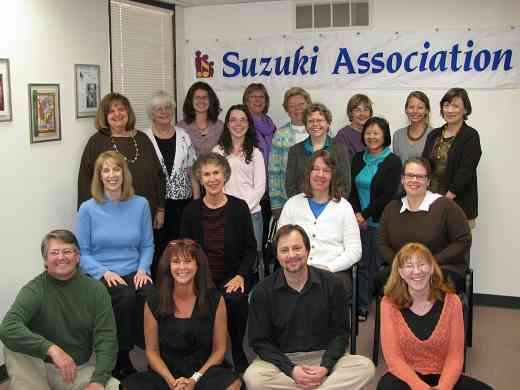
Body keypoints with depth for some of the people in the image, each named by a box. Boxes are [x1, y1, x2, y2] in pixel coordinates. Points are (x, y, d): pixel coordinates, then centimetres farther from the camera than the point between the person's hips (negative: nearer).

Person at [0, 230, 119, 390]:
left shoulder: (96, 290, -3)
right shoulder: (34, 290, -10)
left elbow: (105, 338, -9)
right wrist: (51, 348, -40)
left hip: (81, 370, 1)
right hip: (40, 368, -1)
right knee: (13, 342, -26)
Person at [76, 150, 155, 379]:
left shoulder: (140, 204, 6)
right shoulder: (88, 209, 0)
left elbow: (147, 245, 11)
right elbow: (81, 253, 0)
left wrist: (143, 268, -7)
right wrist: (105, 272, -13)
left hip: (134, 273, 2)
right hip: (101, 275, -2)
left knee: (152, 295, -31)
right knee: (125, 297, -33)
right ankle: (121, 361, -12)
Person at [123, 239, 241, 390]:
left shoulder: (215, 300, -1)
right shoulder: (153, 304, 0)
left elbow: (219, 349, 1)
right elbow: (152, 351, 4)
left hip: (204, 371, -1)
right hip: (166, 375, 1)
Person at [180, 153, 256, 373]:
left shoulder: (239, 207, 2)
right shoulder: (191, 210, 5)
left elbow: (250, 248, 5)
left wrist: (240, 276, -10)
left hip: (232, 277, -1)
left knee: (235, 300, -31)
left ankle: (238, 355, -8)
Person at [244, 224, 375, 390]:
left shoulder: (332, 284, -3)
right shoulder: (263, 291, -6)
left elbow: (340, 332, 1)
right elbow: (260, 341, -4)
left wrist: (325, 367, -15)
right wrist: (291, 370, -17)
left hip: (324, 357, 1)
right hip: (281, 359, 0)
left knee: (366, 367, -23)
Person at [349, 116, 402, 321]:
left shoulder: (392, 162, -5)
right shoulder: (358, 159, 11)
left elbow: (388, 195, -10)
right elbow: (352, 189, 10)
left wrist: (365, 214, -10)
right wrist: (356, 214, -3)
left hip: (380, 221, -4)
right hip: (359, 220, 4)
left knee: (379, 265, -2)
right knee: (362, 264, 6)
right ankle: (361, 307, 16)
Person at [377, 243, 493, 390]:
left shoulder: (451, 302, -5)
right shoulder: (389, 304, -8)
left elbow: (455, 356, -6)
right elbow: (393, 357, -11)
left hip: (441, 375, 2)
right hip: (406, 376, -1)